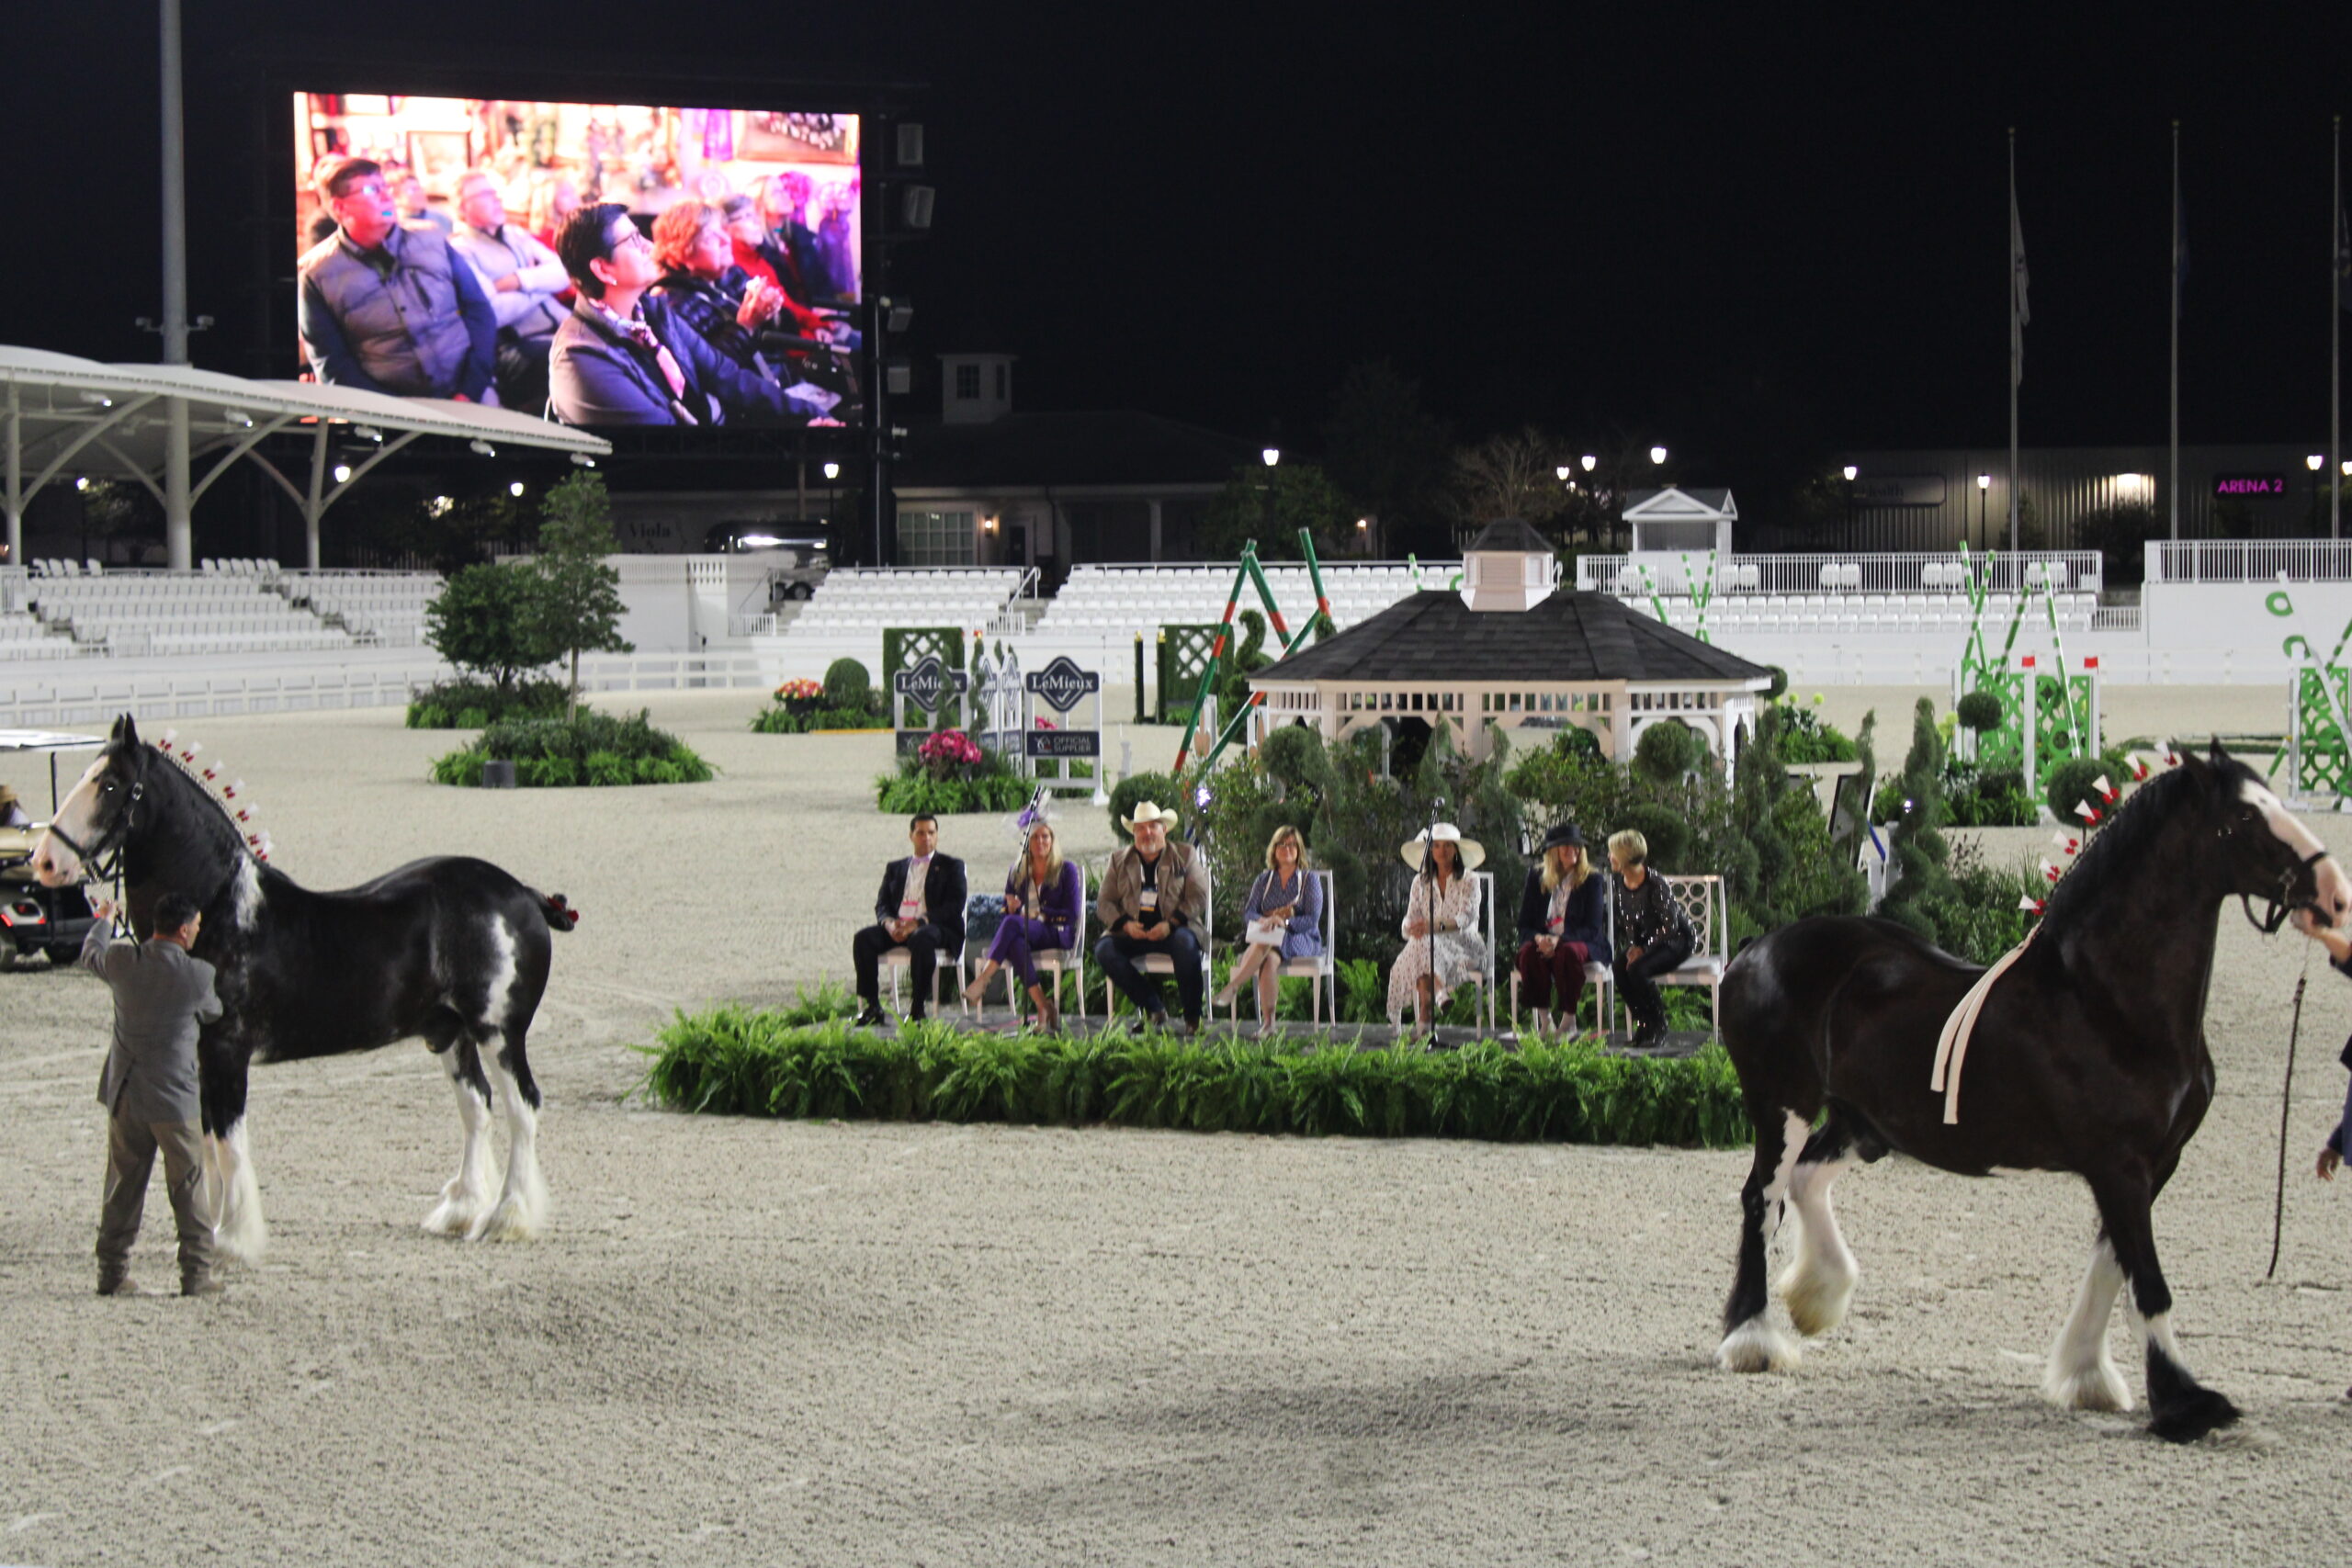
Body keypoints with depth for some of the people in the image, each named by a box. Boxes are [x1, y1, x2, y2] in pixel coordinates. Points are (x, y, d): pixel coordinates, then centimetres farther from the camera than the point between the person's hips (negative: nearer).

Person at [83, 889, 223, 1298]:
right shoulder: (197, 975, -16)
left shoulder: (123, 961, -6)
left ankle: (112, 1272, 15)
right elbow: (211, 1012, 5)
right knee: (188, 1187, 6)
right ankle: (197, 1274, 7)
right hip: (174, 1096, -4)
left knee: (122, 1185, 13)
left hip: (124, 1095, 4)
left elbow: (91, 955, 17)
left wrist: (104, 920, 39)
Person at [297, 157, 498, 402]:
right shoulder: (317, 274, 3)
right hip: (392, 409, -2)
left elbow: (479, 311, 8)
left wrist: (470, 391, -5)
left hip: (466, 396, 2)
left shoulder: (432, 242, 10)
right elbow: (331, 362, 0)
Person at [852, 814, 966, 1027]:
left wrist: (917, 923, -16)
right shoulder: (895, 868, 25)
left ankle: (918, 1008, -36)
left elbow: (954, 907, -2)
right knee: (863, 938, -25)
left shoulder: (951, 866, 12)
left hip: (936, 928, -4)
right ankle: (872, 1007, -23)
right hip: (896, 928, 4)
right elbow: (881, 905, 16)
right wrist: (889, 923, -10)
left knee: (922, 939, -40)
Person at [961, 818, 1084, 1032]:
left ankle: (983, 980, -47)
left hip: (1056, 934, -3)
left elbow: (1072, 914, 0)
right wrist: (1011, 908, -8)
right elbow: (1007, 912, 17)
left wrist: (1038, 914, -8)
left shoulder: (1066, 870, 7)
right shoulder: (1017, 872, 19)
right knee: (1015, 941, -38)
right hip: (1024, 934, 3)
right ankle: (1042, 1005, -45)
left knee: (1012, 924, -35)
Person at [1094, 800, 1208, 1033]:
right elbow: (1104, 903, 9)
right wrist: (1125, 924, -12)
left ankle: (1192, 1018, -22)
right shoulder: (1119, 860, 15)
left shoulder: (1185, 855, 9)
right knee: (1104, 950, -26)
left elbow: (1199, 898, 0)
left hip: (1173, 929, -2)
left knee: (1185, 942, -37)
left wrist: (1170, 924, -16)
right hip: (1132, 933, 2)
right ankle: (1154, 1008, -16)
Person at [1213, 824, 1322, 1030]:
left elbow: (1312, 920, -3)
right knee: (1269, 958, -37)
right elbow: (1248, 913, 8)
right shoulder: (1264, 880, 18)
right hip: (1268, 939, 2)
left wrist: (1283, 922, -21)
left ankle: (1233, 986, -45)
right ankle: (1268, 1021, -47)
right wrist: (1266, 921, -17)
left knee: (1268, 943, -38)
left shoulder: (1309, 879, 9)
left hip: (1302, 940, -2)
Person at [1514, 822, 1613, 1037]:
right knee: (1528, 952, -33)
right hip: (1542, 942, 2)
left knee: (1568, 952, -38)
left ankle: (1569, 1018, -29)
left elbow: (1592, 928, -7)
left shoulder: (1591, 880, 1)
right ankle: (1543, 1017, -29)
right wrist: (1538, 938, -18)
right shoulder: (1537, 876, 8)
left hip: (1582, 942, -2)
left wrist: (1559, 940, -23)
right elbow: (1524, 924, 7)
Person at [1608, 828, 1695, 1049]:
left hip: (1678, 940, -7)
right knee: (1621, 966, -23)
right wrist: (1632, 946, -6)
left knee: (1637, 970, -30)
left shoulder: (1655, 884, -23)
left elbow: (1670, 925, -22)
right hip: (1647, 940, 7)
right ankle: (1644, 1023, -9)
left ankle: (1658, 1028, -13)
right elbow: (1626, 921, 11)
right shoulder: (1622, 883, 1)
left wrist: (1643, 949, -22)